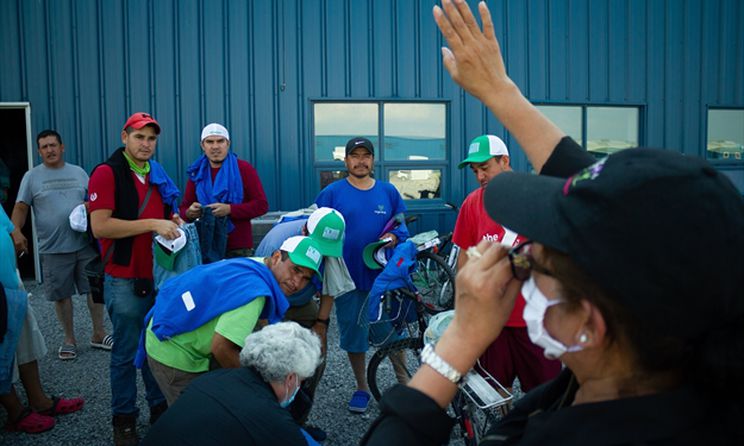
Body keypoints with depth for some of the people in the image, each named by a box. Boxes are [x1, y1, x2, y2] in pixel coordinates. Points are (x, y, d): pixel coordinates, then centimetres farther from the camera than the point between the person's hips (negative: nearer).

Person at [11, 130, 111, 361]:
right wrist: (16, 231, -17)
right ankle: (69, 339, 24)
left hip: (86, 244, 2)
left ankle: (98, 335, 20)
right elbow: (21, 207, -1)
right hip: (53, 248, -2)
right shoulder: (32, 177, 2)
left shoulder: (78, 172, 9)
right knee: (62, 295, 7)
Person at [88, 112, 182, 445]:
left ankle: (160, 408, 30)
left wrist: (172, 221, 1)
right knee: (126, 353, 5)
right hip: (125, 280, -6)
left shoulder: (158, 175, 11)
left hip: (160, 275, 6)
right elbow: (100, 227, -19)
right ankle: (123, 419, 21)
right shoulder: (106, 173, -10)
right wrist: (152, 224, -23)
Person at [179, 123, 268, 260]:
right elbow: (184, 208, 15)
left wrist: (230, 209, -19)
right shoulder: (197, 173, 10)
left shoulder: (244, 168, -1)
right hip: (206, 248, 3)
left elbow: (262, 205, -6)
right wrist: (189, 213, -10)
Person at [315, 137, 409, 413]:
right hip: (348, 277, -1)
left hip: (384, 275, 1)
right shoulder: (332, 193, 1)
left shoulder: (388, 192, 6)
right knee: (353, 335, 9)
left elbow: (402, 226, 10)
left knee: (392, 332, 7)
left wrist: (394, 237, -9)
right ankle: (362, 388, 28)